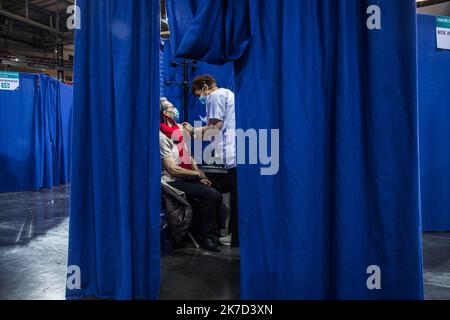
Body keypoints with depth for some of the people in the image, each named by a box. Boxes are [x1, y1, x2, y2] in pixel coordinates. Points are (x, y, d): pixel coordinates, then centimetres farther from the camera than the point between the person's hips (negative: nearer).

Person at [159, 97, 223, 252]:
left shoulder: (179, 129, 12)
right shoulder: (162, 137, -15)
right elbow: (173, 169, -19)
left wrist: (201, 176, 2)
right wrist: (198, 174, -10)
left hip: (187, 178, 8)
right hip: (174, 182, -8)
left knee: (216, 195, -9)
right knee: (210, 194, -22)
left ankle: (212, 232, 8)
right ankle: (205, 237, -6)